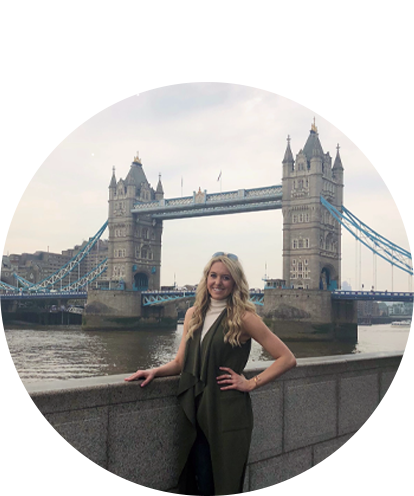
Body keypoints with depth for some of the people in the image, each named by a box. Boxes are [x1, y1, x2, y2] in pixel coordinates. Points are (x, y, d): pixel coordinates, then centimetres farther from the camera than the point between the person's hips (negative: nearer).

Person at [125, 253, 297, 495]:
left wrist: (251, 383, -9)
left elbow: (287, 358, -7)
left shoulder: (244, 317, -7)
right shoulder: (193, 314, 9)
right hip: (195, 412, 5)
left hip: (228, 415, -4)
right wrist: (154, 372, -3)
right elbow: (181, 362, 13)